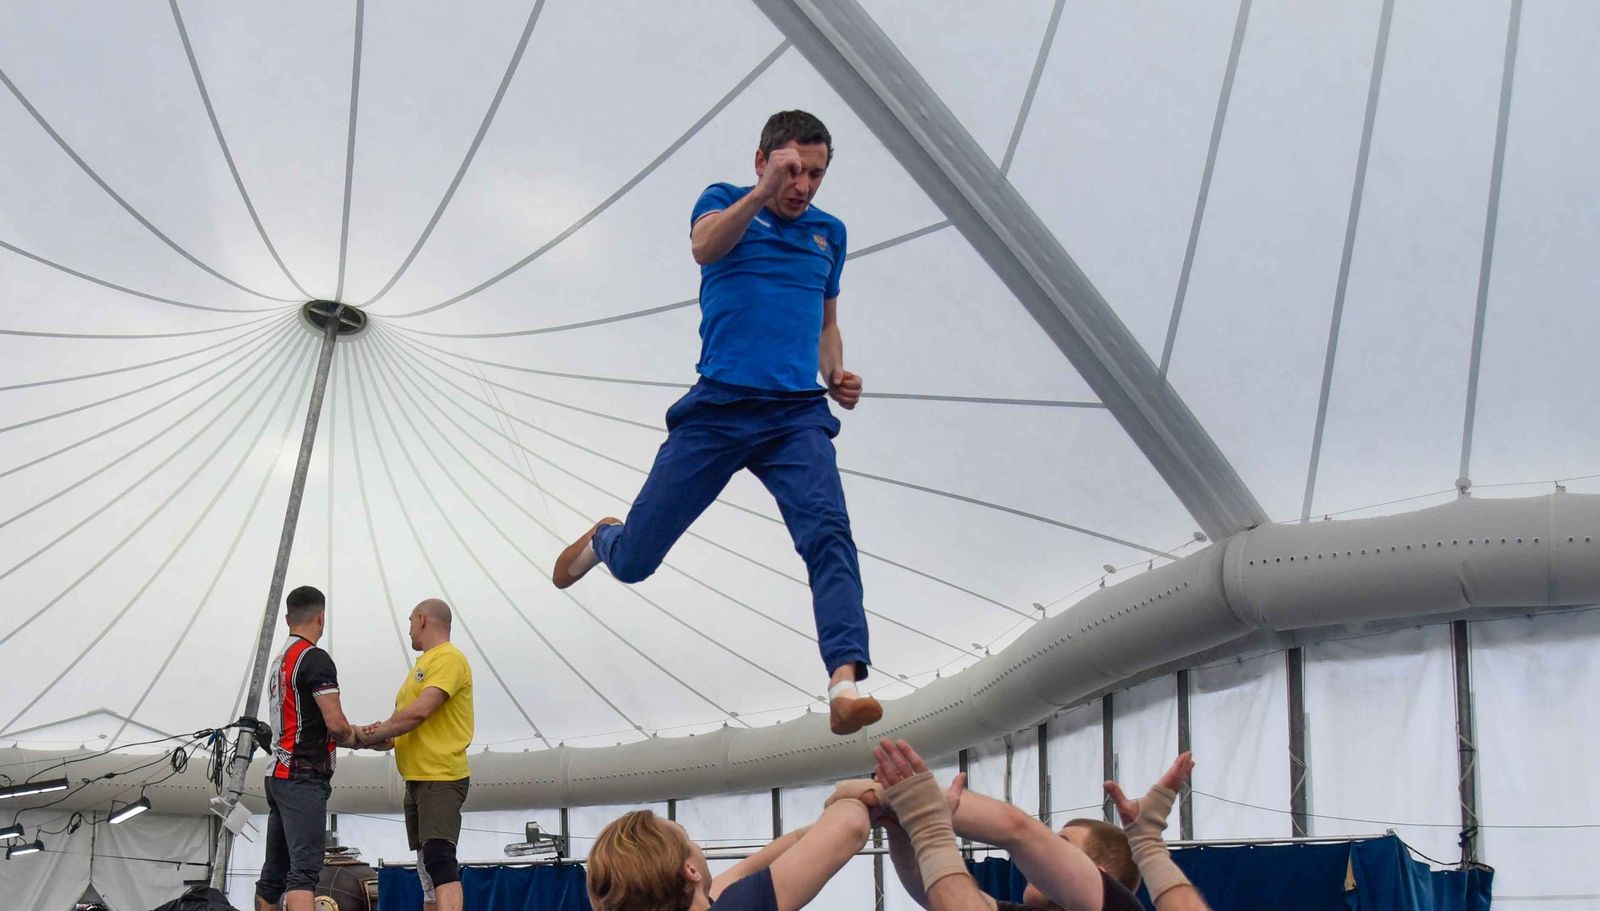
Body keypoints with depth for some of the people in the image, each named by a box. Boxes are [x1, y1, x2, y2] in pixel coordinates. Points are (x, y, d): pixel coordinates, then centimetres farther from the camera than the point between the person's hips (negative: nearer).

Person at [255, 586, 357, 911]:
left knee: (274, 872, 12)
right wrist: (358, 739, 5)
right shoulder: (315, 659, -10)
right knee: (305, 870, -18)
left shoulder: (278, 662, 18)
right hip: (304, 777, -9)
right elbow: (335, 725, -17)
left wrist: (357, 735, 17)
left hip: (278, 774, 9)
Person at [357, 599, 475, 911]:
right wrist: (383, 735, -2)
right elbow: (407, 715, 19)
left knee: (440, 859, -22)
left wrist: (375, 734, -9)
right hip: (417, 779, 10)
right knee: (427, 868, 11)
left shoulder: (448, 658, -9)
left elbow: (418, 712, -20)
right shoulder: (423, 663, 21)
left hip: (441, 779, -10)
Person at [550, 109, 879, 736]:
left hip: (798, 414, 2)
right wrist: (763, 193, -28)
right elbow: (704, 247, -17)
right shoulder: (725, 201, 7)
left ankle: (845, 684, -35)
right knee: (634, 559, 6)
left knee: (828, 532, -25)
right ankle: (601, 540, 44)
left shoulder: (829, 232, 19)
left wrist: (835, 375, 11)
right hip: (717, 408, -2)